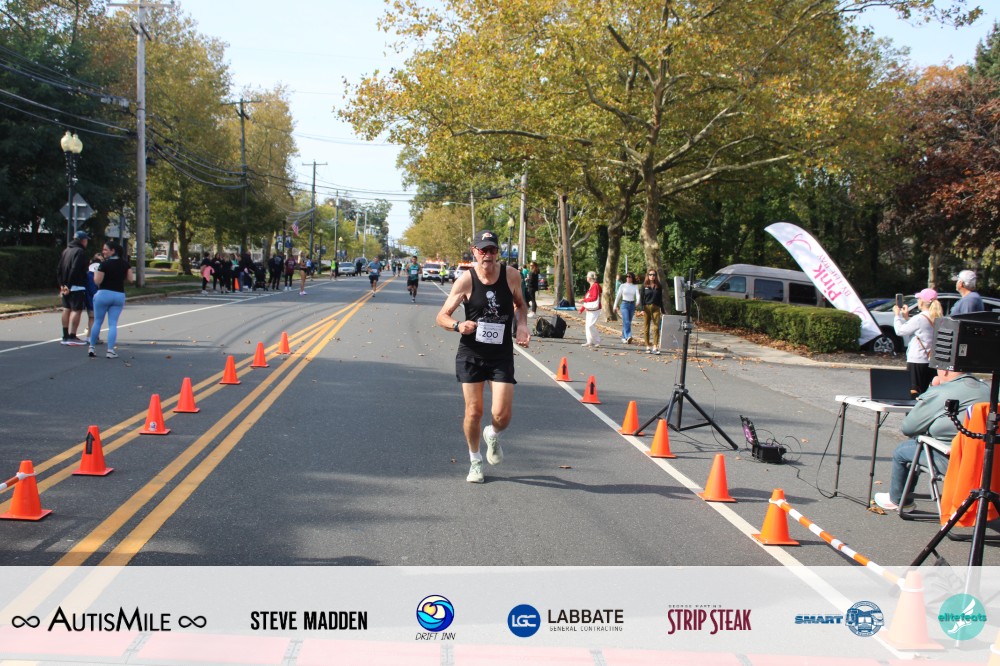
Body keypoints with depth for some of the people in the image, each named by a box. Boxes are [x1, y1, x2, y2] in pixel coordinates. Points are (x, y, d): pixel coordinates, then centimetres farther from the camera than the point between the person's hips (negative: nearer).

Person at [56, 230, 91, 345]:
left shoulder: (66, 250, 16)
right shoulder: (80, 252, -12)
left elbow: (59, 269, 15)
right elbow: (75, 270, -21)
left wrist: (61, 284, 13)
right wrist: (69, 285, -18)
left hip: (65, 287, 9)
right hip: (76, 287, -9)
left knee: (66, 310, 13)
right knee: (76, 310, -7)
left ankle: (65, 336, 18)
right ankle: (72, 337, -11)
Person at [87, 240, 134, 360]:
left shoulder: (105, 264, -10)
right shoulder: (125, 264, 2)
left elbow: (97, 281, -11)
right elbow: (130, 279, 5)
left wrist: (95, 272, 7)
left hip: (104, 294, -3)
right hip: (119, 296, 3)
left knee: (97, 322, 9)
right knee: (113, 324, 4)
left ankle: (91, 348, 14)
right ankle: (110, 350, -3)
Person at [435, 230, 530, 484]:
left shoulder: (511, 275, -5)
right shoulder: (465, 280, -10)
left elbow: (520, 304, 15)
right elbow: (442, 316, -6)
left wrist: (521, 326, -3)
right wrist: (458, 325, -28)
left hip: (502, 355, 1)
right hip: (471, 353, -1)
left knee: (502, 414, -7)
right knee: (474, 411, 2)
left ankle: (492, 436, 31)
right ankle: (475, 461, 26)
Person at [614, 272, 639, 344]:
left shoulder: (635, 286, 5)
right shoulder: (623, 286, 1)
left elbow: (638, 295, -8)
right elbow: (618, 296, 7)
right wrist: (616, 306, 8)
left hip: (632, 305, 3)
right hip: (624, 304, -3)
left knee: (628, 322, 8)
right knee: (626, 321, -16)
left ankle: (623, 337, 18)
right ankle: (628, 336, -27)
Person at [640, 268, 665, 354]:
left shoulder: (658, 286, 9)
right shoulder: (645, 285, 4)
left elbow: (660, 299, 12)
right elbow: (641, 298, 1)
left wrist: (662, 310, 10)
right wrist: (642, 309, -9)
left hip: (656, 308, 0)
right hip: (647, 308, 0)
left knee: (656, 328, -10)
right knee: (646, 328, 4)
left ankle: (655, 347, -13)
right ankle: (648, 347, 11)